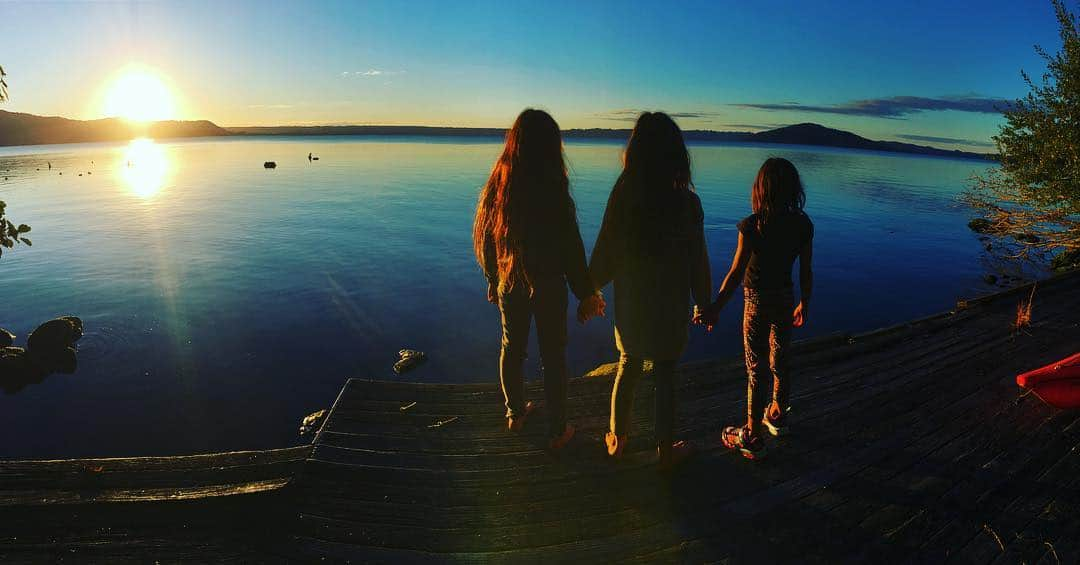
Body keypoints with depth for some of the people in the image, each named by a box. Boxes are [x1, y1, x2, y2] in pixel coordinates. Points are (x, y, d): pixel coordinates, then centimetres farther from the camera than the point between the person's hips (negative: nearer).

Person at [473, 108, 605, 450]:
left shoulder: (495, 185, -6)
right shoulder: (553, 192, -20)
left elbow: (484, 239, 4)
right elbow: (571, 249, -16)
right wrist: (585, 294, -4)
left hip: (509, 285, 5)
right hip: (548, 287, -4)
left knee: (512, 349, 21)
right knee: (553, 357, 10)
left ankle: (515, 414, 40)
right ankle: (557, 431, 22)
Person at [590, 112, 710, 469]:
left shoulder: (621, 195, -11)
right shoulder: (687, 202, -15)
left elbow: (605, 252, -4)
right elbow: (698, 262, -8)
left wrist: (590, 290, 11)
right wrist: (704, 303, 7)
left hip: (630, 301, 2)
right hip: (670, 305, -2)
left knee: (628, 367, 19)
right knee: (665, 375, 12)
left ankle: (618, 439, 34)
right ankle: (666, 450, 27)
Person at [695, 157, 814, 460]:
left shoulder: (752, 225, -20)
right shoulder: (803, 225, -5)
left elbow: (736, 273, -19)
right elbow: (806, 272, 1)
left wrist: (715, 308, -12)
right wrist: (804, 305, 16)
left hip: (757, 301, -5)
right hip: (786, 299, 5)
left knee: (756, 368, 4)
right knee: (780, 361, 21)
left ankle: (751, 438, 14)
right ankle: (777, 416, 42)